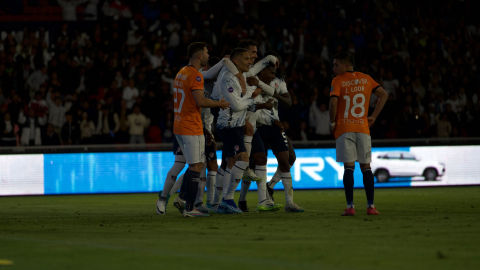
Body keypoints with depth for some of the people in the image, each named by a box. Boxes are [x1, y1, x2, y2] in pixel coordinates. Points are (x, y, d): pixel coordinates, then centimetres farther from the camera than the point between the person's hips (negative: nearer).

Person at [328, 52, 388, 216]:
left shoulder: (338, 81, -1)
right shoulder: (366, 79, 12)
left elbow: (333, 102, -14)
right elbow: (384, 95, 10)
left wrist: (332, 123, -1)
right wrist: (373, 116, 11)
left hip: (344, 128, -3)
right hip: (363, 128, 3)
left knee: (349, 167, -6)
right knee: (366, 167, 7)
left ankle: (350, 206, -12)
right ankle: (371, 206, 2)